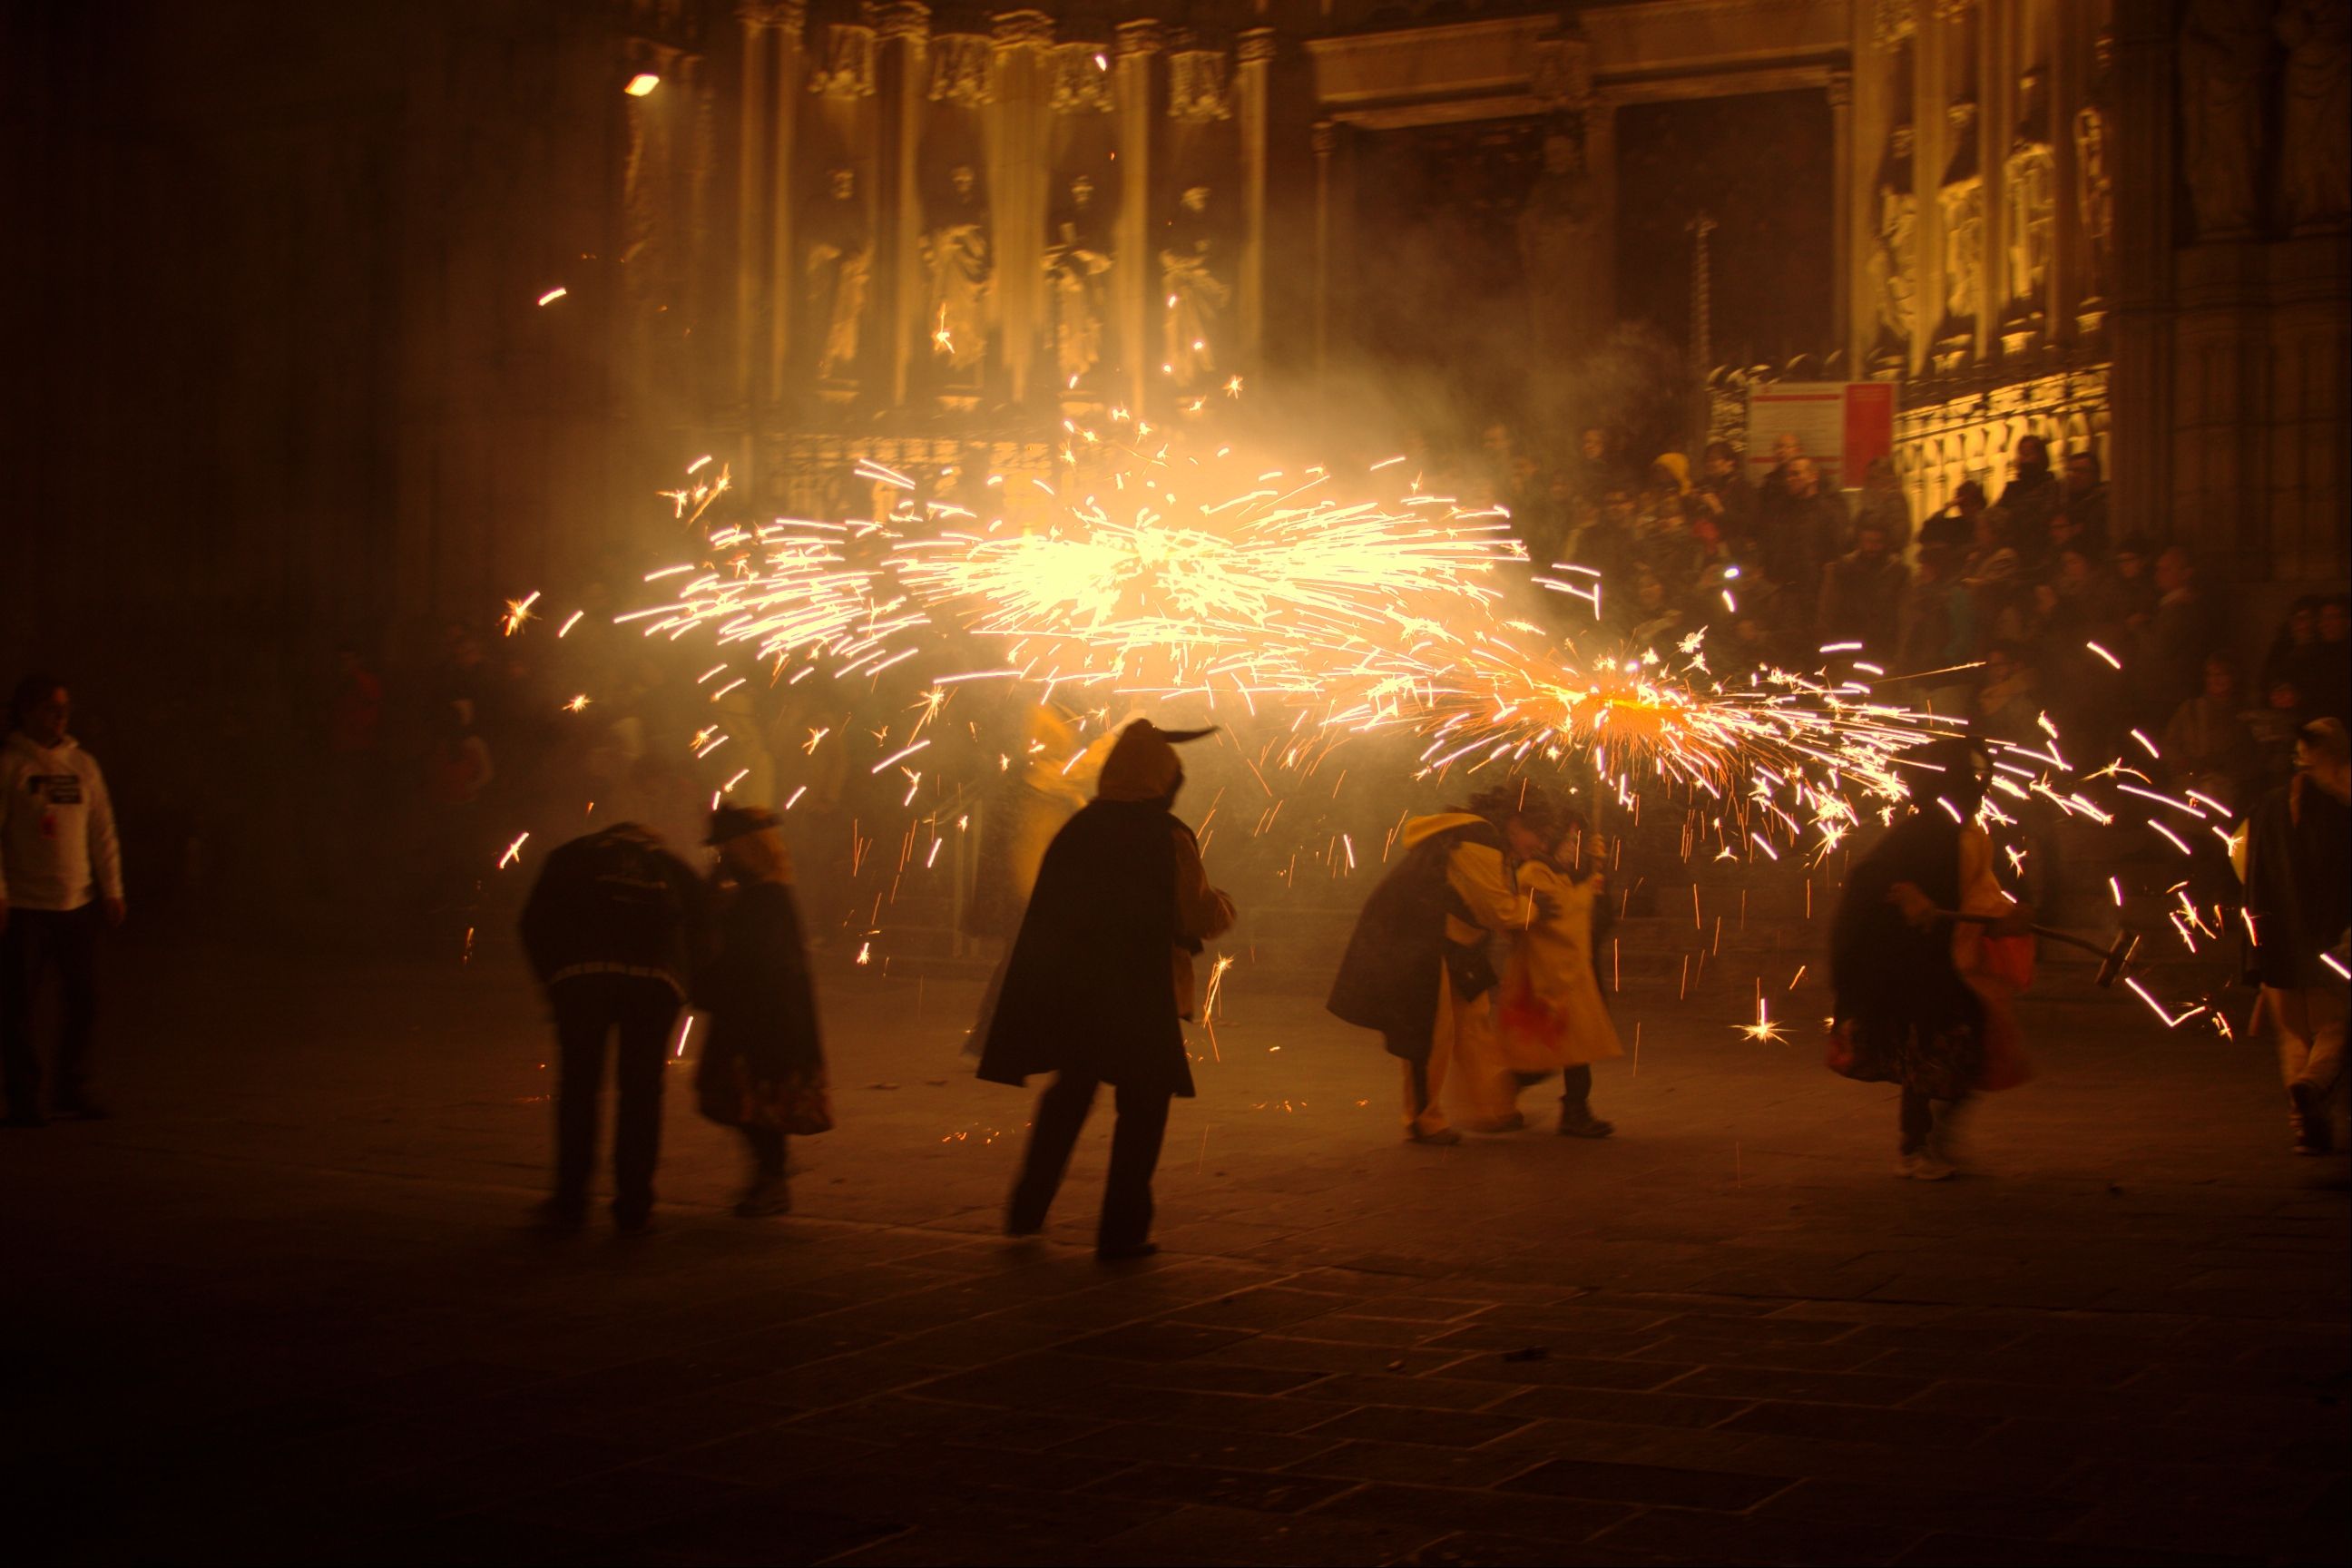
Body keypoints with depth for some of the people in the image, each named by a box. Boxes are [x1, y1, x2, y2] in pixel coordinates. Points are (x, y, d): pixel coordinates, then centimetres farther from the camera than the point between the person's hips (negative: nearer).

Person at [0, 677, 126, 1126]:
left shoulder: (82, 764, 10)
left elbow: (103, 833, 12)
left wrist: (112, 891, 8)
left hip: (78, 904, 4)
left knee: (83, 1001, 5)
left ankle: (72, 1090, 17)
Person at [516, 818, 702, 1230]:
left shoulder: (571, 856, 25)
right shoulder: (676, 869, 29)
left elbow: (533, 926, 17)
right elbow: (697, 936, 21)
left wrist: (553, 985, 22)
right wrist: (681, 991, 26)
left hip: (583, 973, -1)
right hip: (657, 979, 1)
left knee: (578, 1089, 11)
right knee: (641, 1092, 10)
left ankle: (569, 1203, 14)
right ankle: (634, 1206, 11)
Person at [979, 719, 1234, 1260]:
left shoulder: (1077, 829, 4)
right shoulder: (1169, 840, -11)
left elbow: (1051, 910, 10)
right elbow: (1199, 919, -10)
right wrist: (1223, 905, 11)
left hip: (1069, 990, 5)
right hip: (1140, 994, -5)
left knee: (1068, 1094, 22)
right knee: (1142, 1106, 6)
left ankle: (1027, 1210, 26)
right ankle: (1122, 1230, 4)